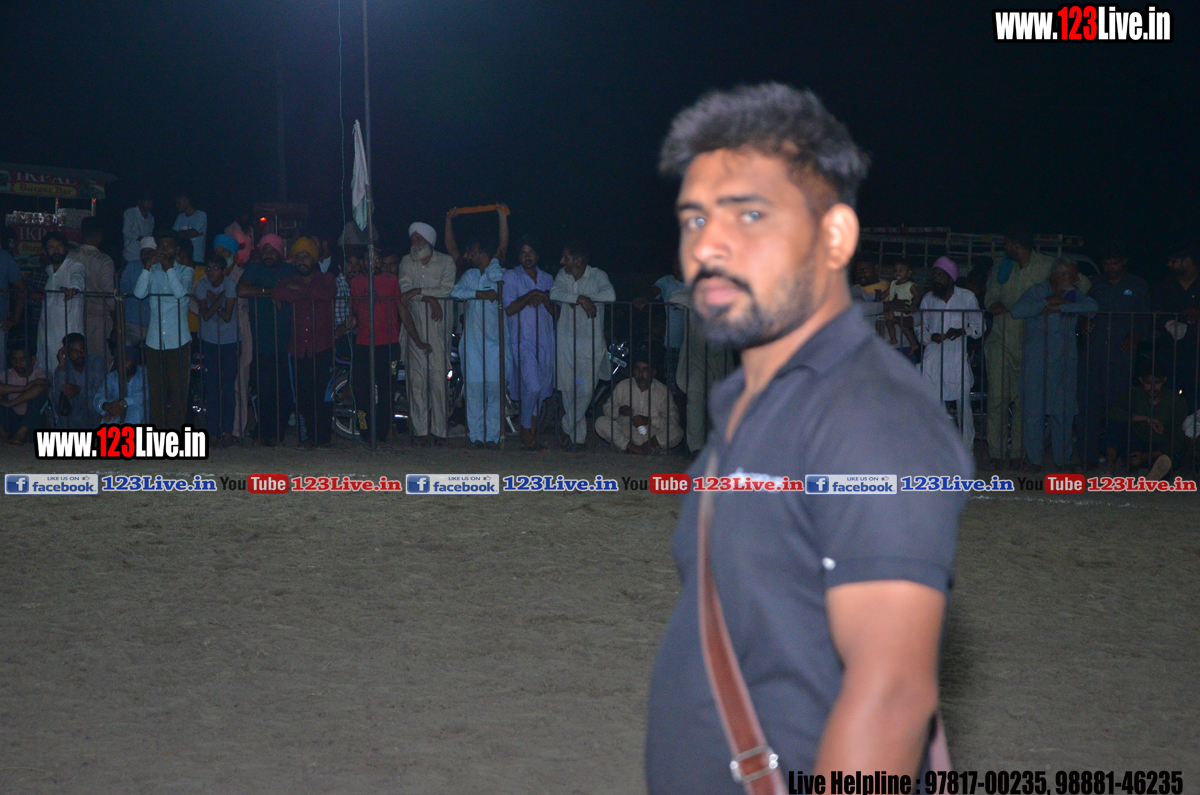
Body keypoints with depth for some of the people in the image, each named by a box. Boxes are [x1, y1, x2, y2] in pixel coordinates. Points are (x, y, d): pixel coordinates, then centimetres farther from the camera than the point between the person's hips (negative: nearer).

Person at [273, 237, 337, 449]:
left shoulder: (325, 279, 12)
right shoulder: (290, 282, 16)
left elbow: (330, 293, -13)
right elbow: (278, 293, -8)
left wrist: (302, 291, -7)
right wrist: (311, 294, -10)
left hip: (322, 348, -3)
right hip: (299, 349, 3)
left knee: (322, 394, -9)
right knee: (303, 397, 0)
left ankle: (323, 436, -1)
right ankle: (312, 435, 12)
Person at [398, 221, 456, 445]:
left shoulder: (445, 262, 8)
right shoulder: (407, 262, 14)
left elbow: (447, 289, -7)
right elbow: (405, 290, 0)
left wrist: (418, 292, -10)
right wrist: (430, 299, -10)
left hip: (438, 326, -2)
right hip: (415, 325, 2)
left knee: (438, 377, -6)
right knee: (417, 378, -3)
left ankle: (439, 430, -1)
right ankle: (420, 430, 0)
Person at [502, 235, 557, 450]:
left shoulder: (547, 279, 17)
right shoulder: (511, 276, 4)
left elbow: (556, 312, 13)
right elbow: (509, 309, -6)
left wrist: (544, 300, -7)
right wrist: (531, 295, -15)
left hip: (545, 341, 5)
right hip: (522, 341, -5)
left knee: (541, 390, 5)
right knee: (532, 387, -18)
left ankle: (532, 435, 15)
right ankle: (526, 432, 0)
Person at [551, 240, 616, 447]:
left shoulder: (598, 276, -2)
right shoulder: (563, 275, 7)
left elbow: (610, 295, -21)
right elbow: (554, 294, -12)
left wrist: (584, 298, -16)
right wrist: (580, 299, -22)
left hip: (591, 341, -3)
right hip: (566, 341, 3)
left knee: (585, 389, -10)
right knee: (568, 389, 1)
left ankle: (567, 429, 9)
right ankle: (578, 436, 12)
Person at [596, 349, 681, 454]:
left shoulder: (662, 391, 3)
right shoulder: (622, 387, 8)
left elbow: (673, 418, -3)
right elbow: (607, 408, 12)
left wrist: (648, 420, -16)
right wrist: (619, 411, -11)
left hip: (652, 438, -1)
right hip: (624, 436, 1)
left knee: (677, 432, -27)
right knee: (601, 422, -23)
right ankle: (632, 447, -34)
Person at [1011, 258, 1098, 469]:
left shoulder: (1074, 293, 9)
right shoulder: (1037, 292, -1)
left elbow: (1091, 306, -11)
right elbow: (1017, 311, -18)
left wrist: (1061, 307, -18)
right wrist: (1047, 302, -16)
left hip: (1064, 362, 3)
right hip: (1036, 362, -3)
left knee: (1064, 412, 3)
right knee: (1034, 410, -4)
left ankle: (1062, 459, 12)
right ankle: (1033, 458, 5)